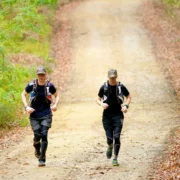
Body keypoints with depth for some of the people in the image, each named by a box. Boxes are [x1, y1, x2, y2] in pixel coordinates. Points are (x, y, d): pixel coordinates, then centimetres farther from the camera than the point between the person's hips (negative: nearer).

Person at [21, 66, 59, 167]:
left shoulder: (49, 86, -5)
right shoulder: (32, 85, -6)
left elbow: (57, 95, 12)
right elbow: (23, 95, 9)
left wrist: (55, 105, -5)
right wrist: (27, 107, -3)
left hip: (46, 114, 0)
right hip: (34, 115, 0)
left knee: (44, 135, -11)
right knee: (37, 135, -4)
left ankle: (42, 159, -5)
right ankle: (37, 150, 30)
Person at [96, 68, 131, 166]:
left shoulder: (121, 87, -1)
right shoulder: (104, 87, 0)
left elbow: (129, 97, 13)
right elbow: (98, 99, 11)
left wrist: (126, 105, -5)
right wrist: (102, 104, -11)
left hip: (118, 115, -1)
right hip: (107, 115, 1)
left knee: (116, 137, -11)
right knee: (109, 138, -4)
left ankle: (115, 159, -1)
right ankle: (110, 147, 33)